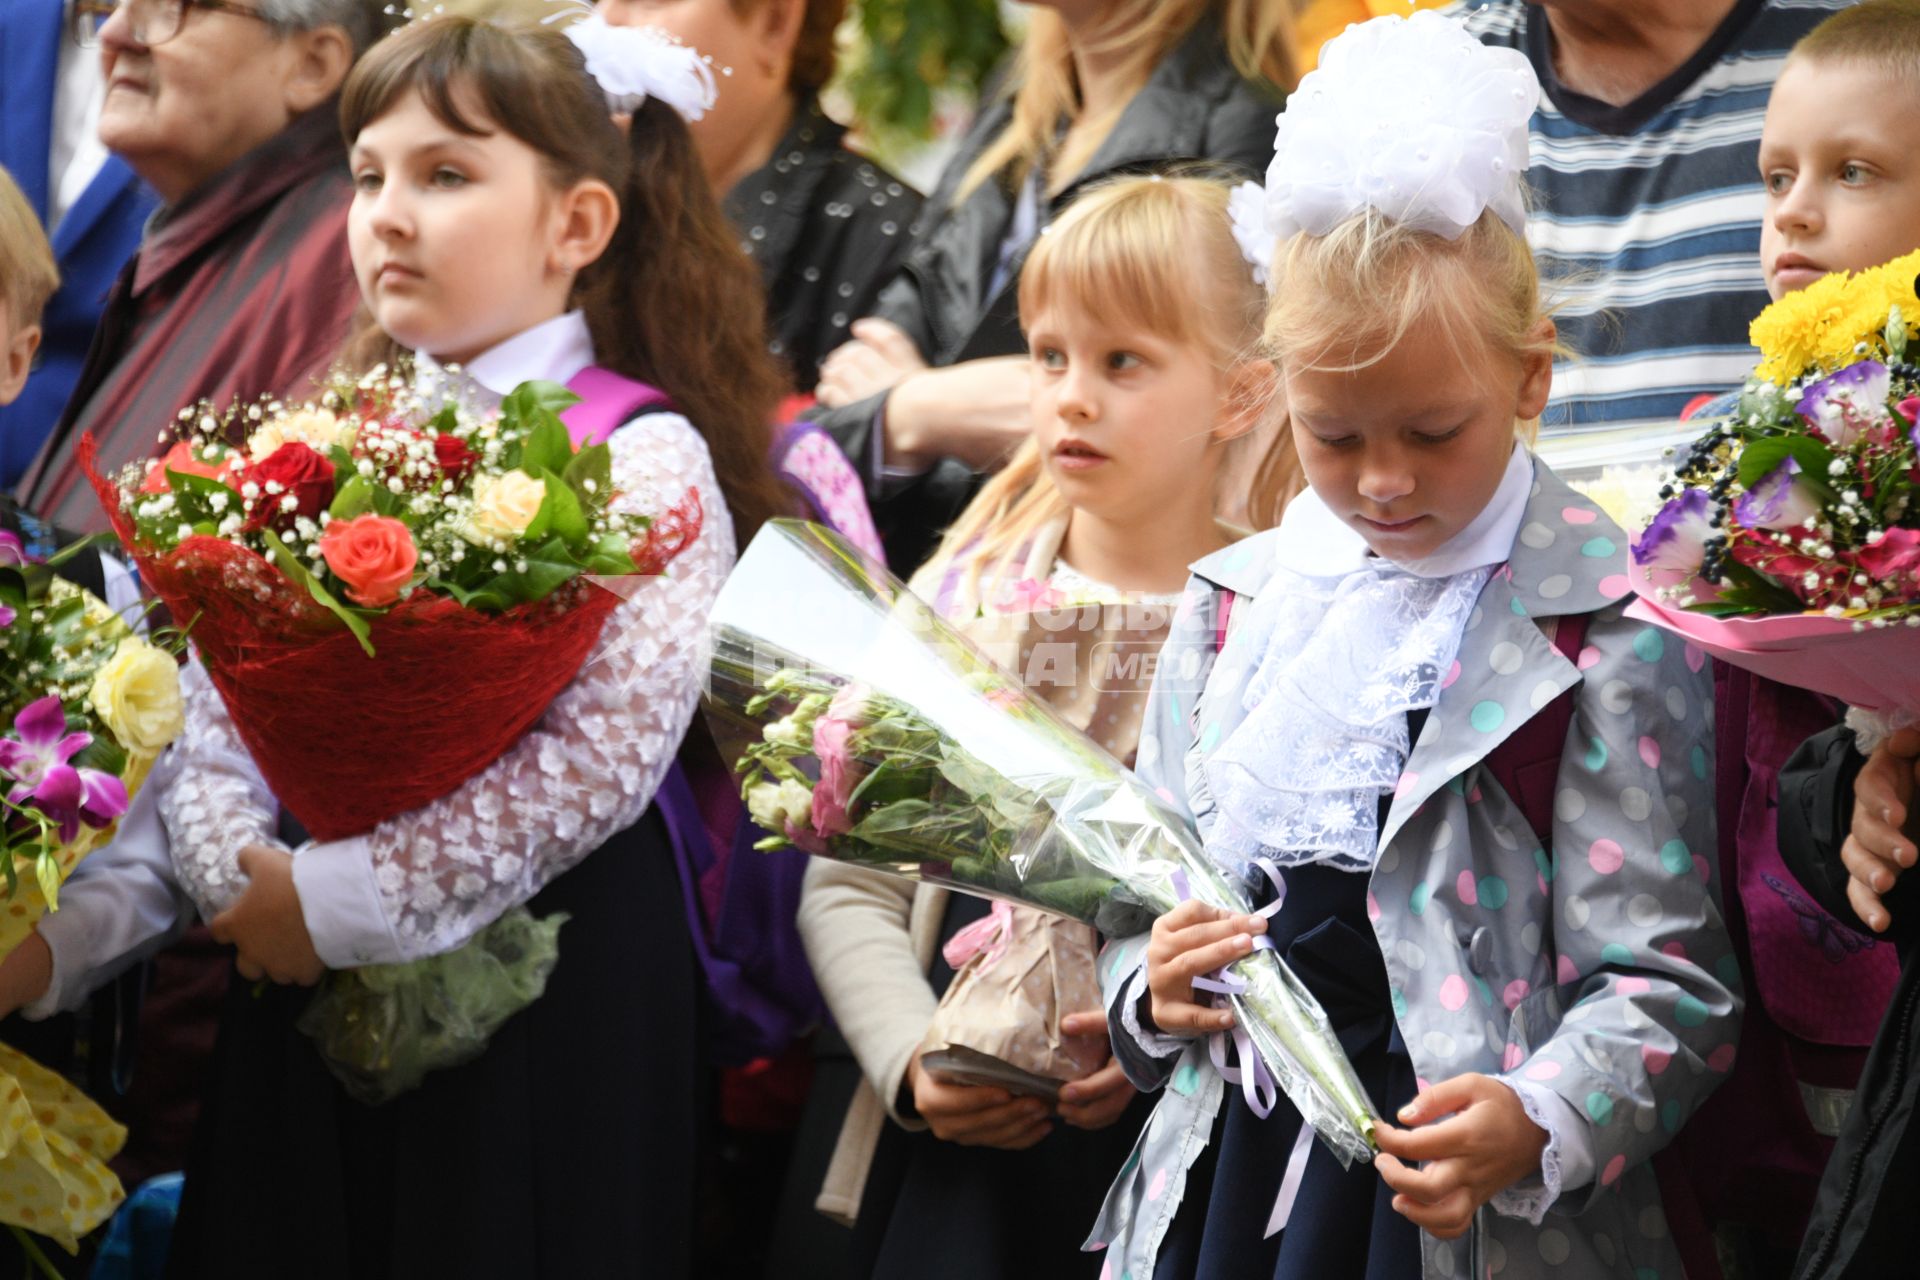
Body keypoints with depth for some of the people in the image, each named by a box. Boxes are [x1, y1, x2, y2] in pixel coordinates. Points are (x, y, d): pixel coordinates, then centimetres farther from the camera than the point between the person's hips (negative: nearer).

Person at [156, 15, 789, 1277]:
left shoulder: (645, 458, -6)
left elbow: (607, 754, -17)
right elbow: (211, 717, 9)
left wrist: (341, 899, -17)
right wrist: (242, 875, -11)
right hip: (302, 991, 5)